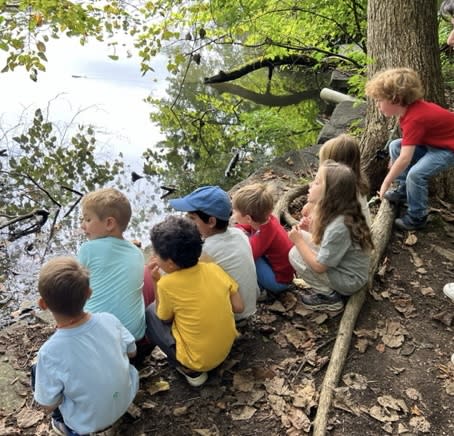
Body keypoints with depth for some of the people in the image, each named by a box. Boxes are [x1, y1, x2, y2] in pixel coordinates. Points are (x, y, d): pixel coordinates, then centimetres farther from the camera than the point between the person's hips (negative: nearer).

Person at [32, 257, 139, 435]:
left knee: (37, 371, 11)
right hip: (126, 399, 3)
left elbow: (49, 405, -17)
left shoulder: (50, 352, -31)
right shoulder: (109, 319, -20)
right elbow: (131, 352, -2)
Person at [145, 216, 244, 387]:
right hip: (225, 350, 6)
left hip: (197, 360, -5)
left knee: (151, 314, 6)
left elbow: (164, 318, -1)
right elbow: (239, 307, -1)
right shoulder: (214, 268, -8)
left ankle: (190, 369, 5)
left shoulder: (167, 284, -20)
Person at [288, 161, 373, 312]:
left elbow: (319, 266, -24)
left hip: (348, 281, -9)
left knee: (295, 254, -15)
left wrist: (299, 241, -15)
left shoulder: (338, 227, -32)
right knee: (302, 237, 3)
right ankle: (329, 288, 10)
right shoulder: (340, 212, -6)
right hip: (344, 267, 9)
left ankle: (329, 296, -1)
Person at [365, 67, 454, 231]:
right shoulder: (411, 108, -6)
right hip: (433, 140, 10)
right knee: (395, 146, 4)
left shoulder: (414, 119, -33)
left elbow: (405, 158, -34)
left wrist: (386, 182, -25)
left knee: (416, 173, -27)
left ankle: (417, 217, -6)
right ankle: (404, 190, 16)